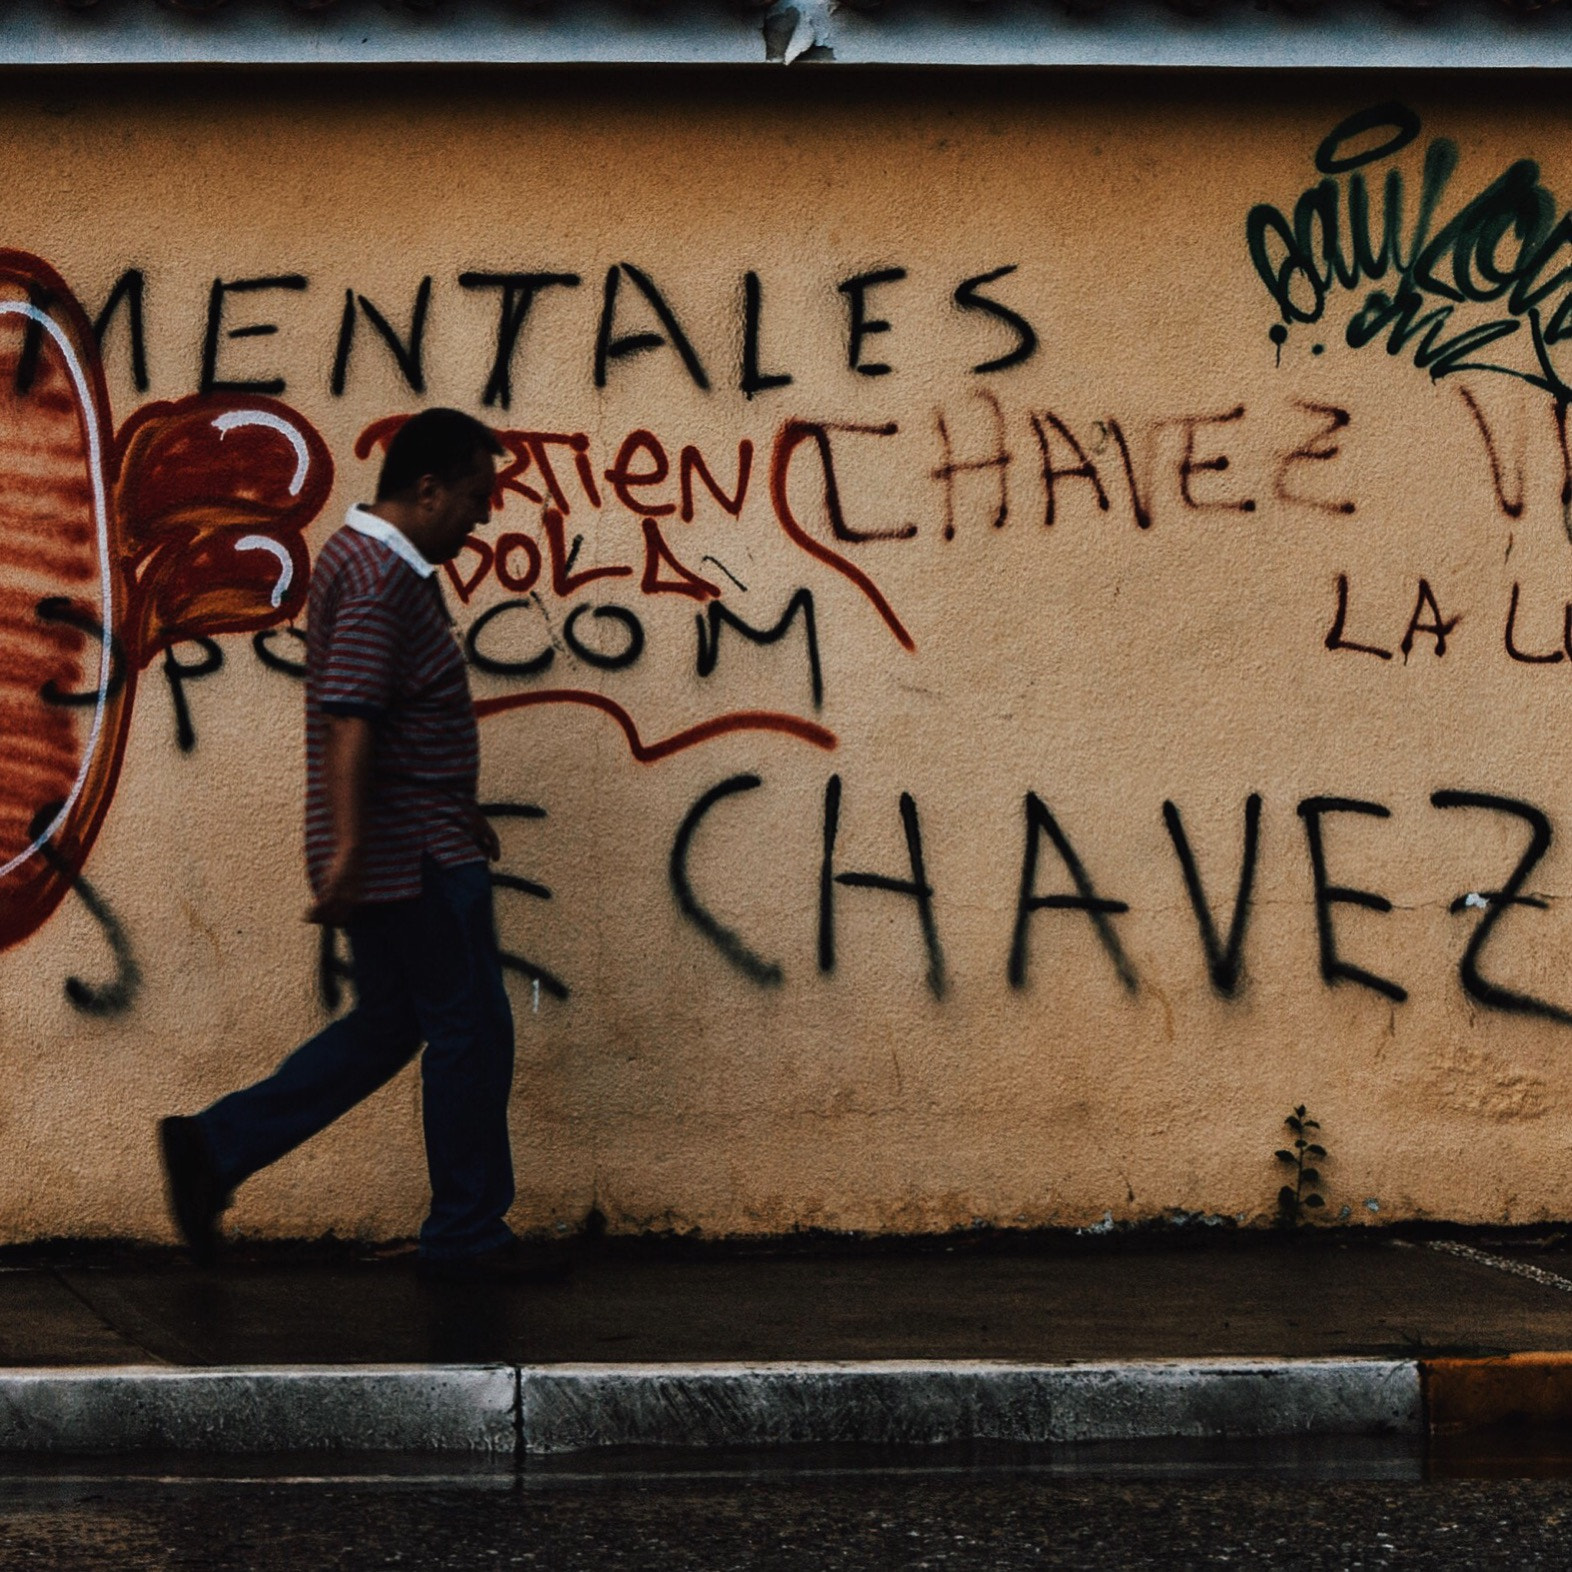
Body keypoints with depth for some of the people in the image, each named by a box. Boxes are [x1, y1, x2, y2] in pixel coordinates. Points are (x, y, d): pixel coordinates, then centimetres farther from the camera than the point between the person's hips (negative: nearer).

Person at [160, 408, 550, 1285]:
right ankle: (466, 1236, 8)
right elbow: (348, 720, -26)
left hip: (409, 847, 11)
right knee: (471, 1032, -1)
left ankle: (214, 1149, 16)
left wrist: (461, 811, 29)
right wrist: (346, 847, -32)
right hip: (413, 854, -11)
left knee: (386, 1028, 16)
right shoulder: (383, 580, -18)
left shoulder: (375, 561, 16)